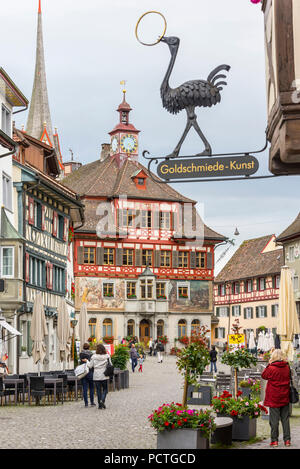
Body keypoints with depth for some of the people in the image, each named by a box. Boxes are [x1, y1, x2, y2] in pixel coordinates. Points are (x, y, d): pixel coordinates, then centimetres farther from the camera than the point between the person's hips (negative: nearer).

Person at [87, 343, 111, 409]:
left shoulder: (94, 357, -4)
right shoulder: (107, 356, -4)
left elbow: (90, 366, 1)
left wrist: (87, 361, 17)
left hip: (96, 376, 1)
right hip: (104, 376, -1)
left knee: (98, 390, 8)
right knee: (105, 389, 10)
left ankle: (100, 404, 9)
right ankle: (102, 400, -13)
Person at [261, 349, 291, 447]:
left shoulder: (271, 368, -14)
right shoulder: (287, 367, -1)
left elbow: (264, 375, 2)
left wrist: (269, 364, 4)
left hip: (274, 398, -4)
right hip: (285, 397, 4)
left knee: (274, 419, 2)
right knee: (285, 419, 9)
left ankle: (274, 440, 3)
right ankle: (287, 439, 8)